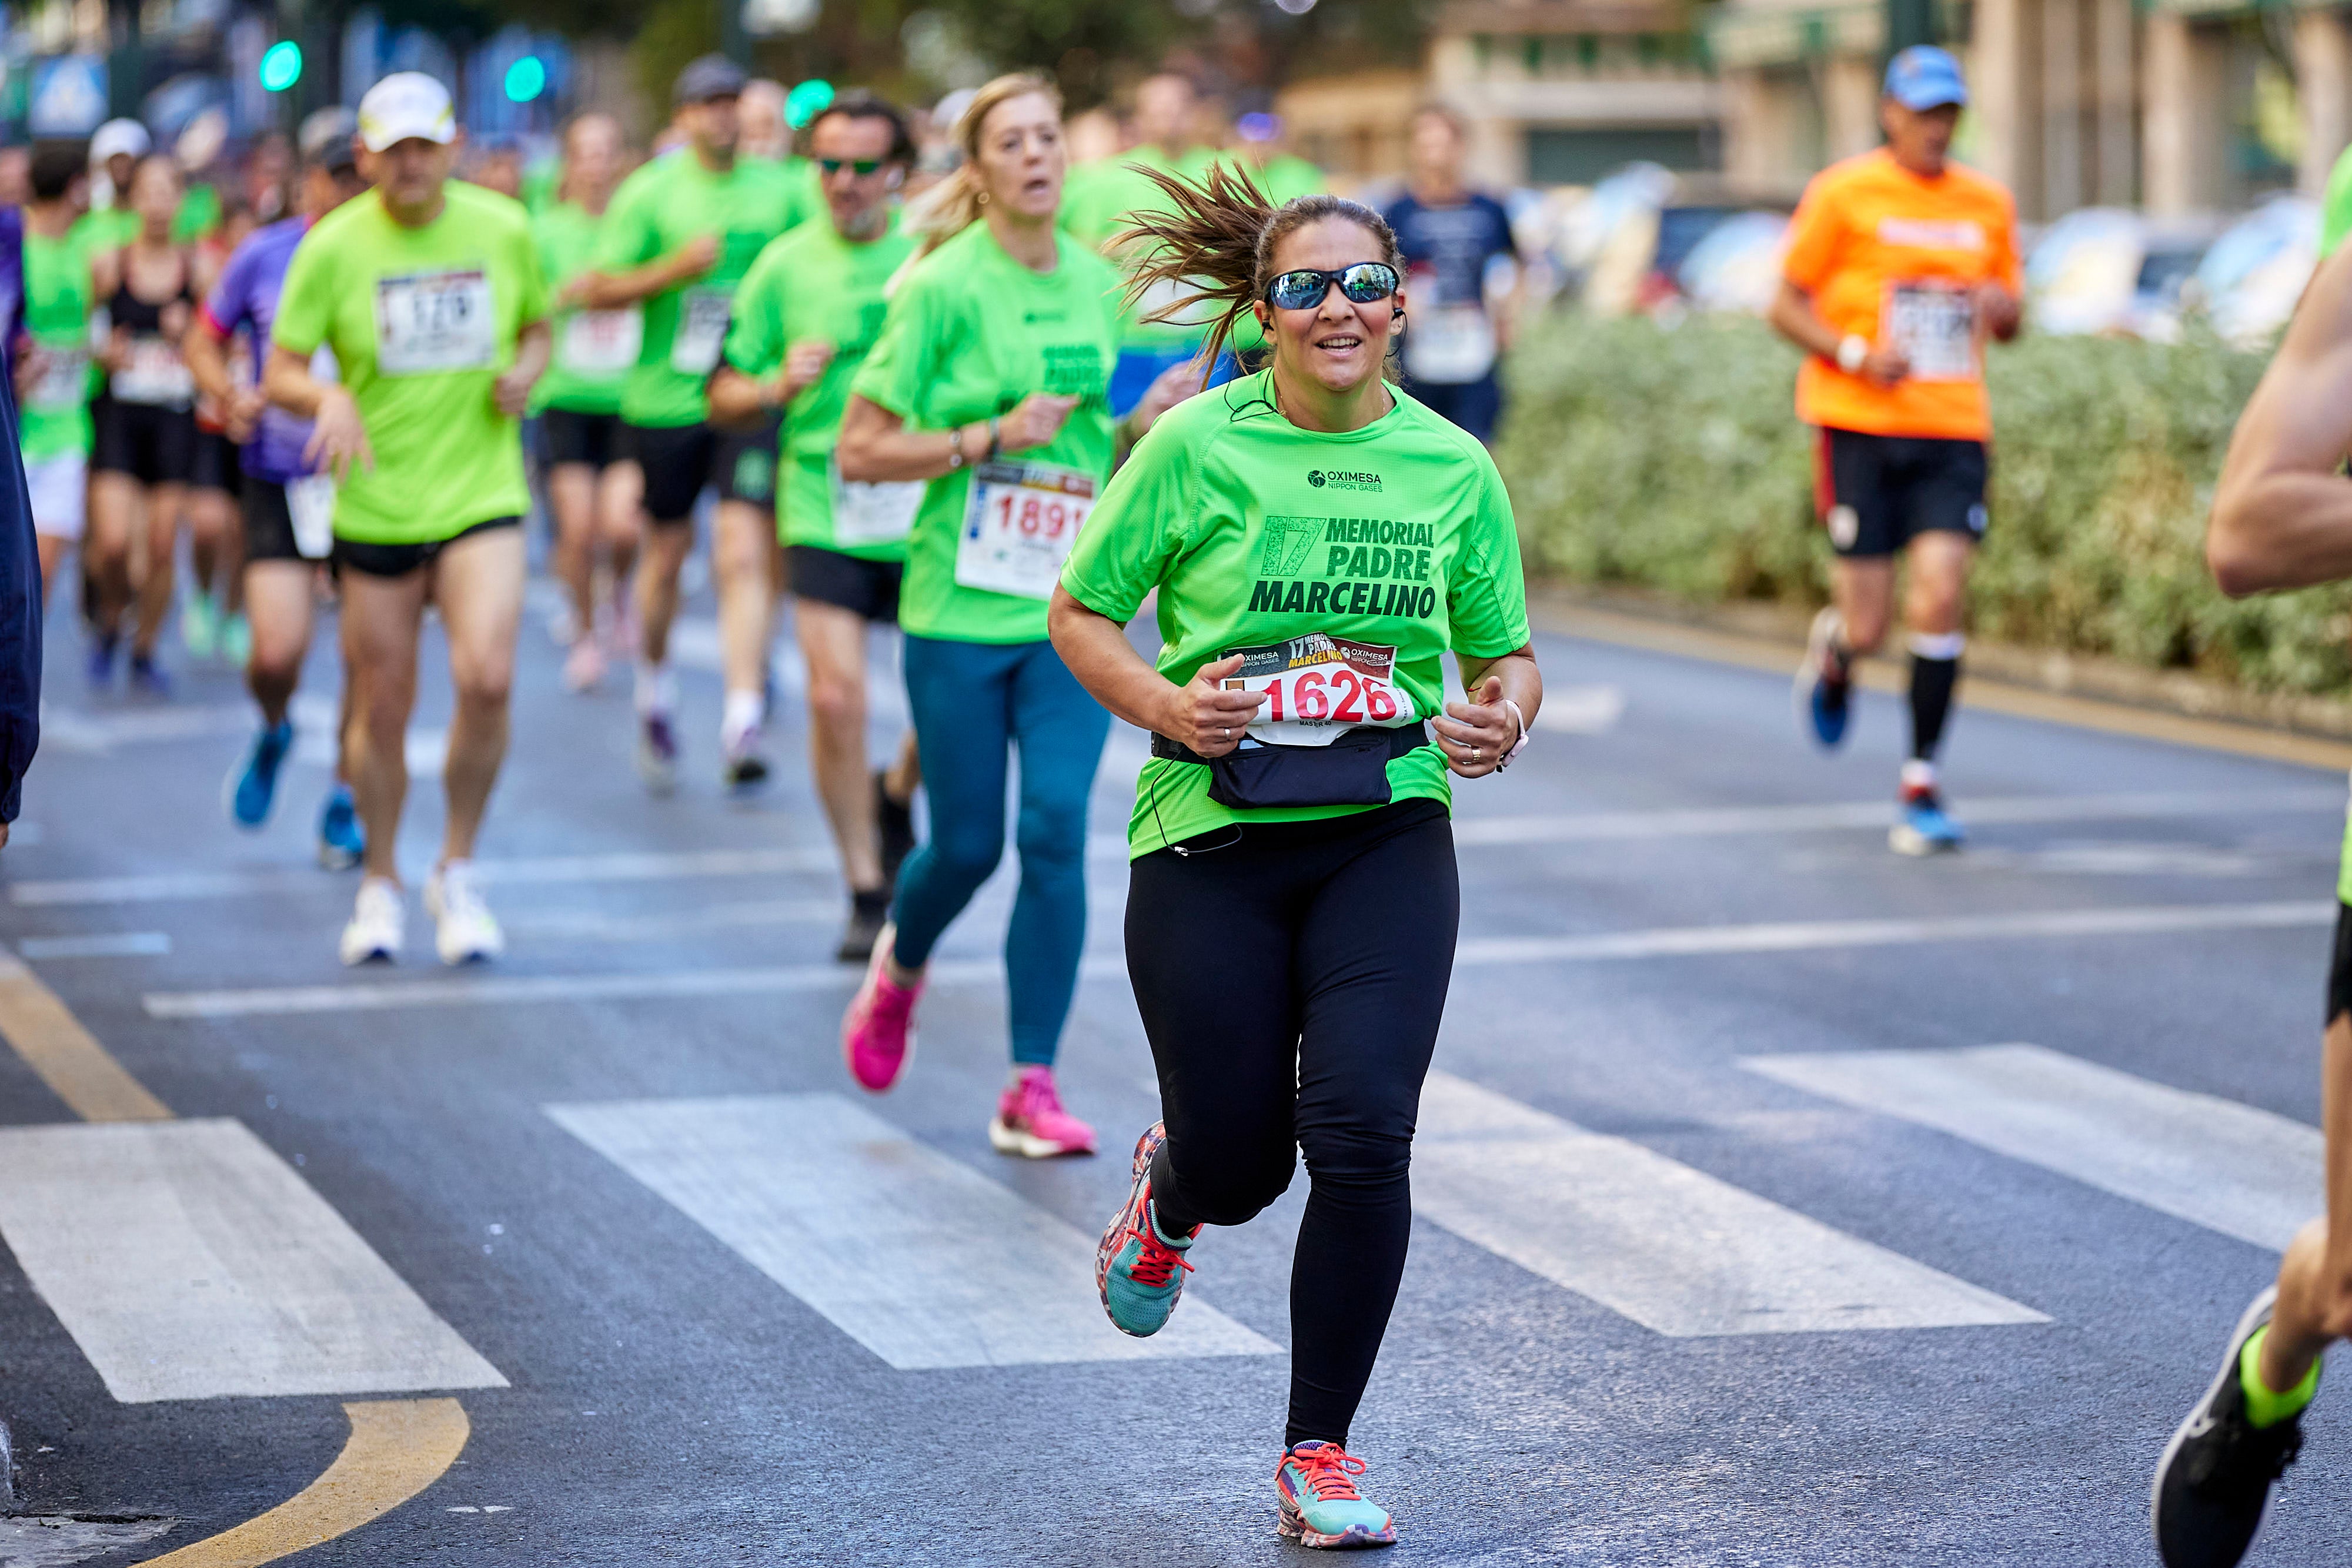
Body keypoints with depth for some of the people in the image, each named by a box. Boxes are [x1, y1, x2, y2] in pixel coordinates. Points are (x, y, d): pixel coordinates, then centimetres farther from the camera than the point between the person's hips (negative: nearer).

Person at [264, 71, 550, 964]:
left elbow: (537, 327, 17)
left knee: (486, 679, -19)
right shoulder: (334, 246, -6)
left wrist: (525, 372, -5)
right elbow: (280, 376, -5)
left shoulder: (503, 229, 1)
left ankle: (457, 873, 1)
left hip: (483, 497, 0)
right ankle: (380, 886, 27)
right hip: (376, 510, 0)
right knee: (382, 709, 5)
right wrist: (330, 398, -27)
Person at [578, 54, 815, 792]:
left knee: (744, 553, -13)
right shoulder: (650, 192, -1)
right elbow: (597, 290, -2)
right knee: (667, 550, 13)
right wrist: (674, 269, -15)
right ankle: (655, 689, 37)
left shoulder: (782, 190, 5)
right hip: (665, 396, 0)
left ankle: (743, 721, -20)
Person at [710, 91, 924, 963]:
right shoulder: (786, 265, 3)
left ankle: (898, 797, 36)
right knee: (836, 695, -12)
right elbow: (723, 399, 9)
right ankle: (868, 893, 2)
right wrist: (777, 386, -12)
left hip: (926, 509, 1)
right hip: (823, 510, -1)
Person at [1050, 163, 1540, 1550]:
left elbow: (1506, 652, 13)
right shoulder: (1197, 448, -4)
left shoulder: (1452, 467, 3)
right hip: (1209, 842, -1)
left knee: (1363, 1132, -15)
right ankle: (1171, 1192, 46)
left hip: (1387, 837, 1)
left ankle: (1320, 1453, 1)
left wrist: (1504, 714, -9)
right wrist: (1164, 705, -14)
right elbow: (1081, 613, 3)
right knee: (1238, 1161, 4)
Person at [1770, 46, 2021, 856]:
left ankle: (1922, 786, -2)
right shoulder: (1844, 193, 0)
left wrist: (2002, 308, -4)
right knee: (1869, 622, -5)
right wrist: (1856, 353, -15)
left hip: (1954, 430, 3)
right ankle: (1832, 654, 35)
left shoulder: (1988, 204, 11)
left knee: (1939, 598, -12)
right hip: (1861, 425, -2)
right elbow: (1785, 306, 1)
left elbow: (2009, 321, 21)